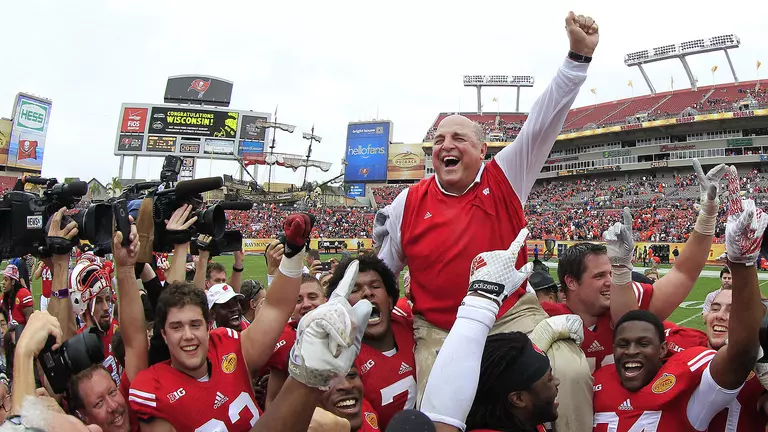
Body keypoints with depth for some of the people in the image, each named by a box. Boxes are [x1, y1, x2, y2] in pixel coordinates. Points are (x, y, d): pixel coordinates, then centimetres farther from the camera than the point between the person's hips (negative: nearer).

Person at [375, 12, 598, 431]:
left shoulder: (504, 181, -4)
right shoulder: (409, 202, -1)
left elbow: (543, 122, -12)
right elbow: (382, 270, 11)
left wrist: (578, 55, -21)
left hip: (513, 315, 0)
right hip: (438, 332, 1)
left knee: (571, 374, -22)